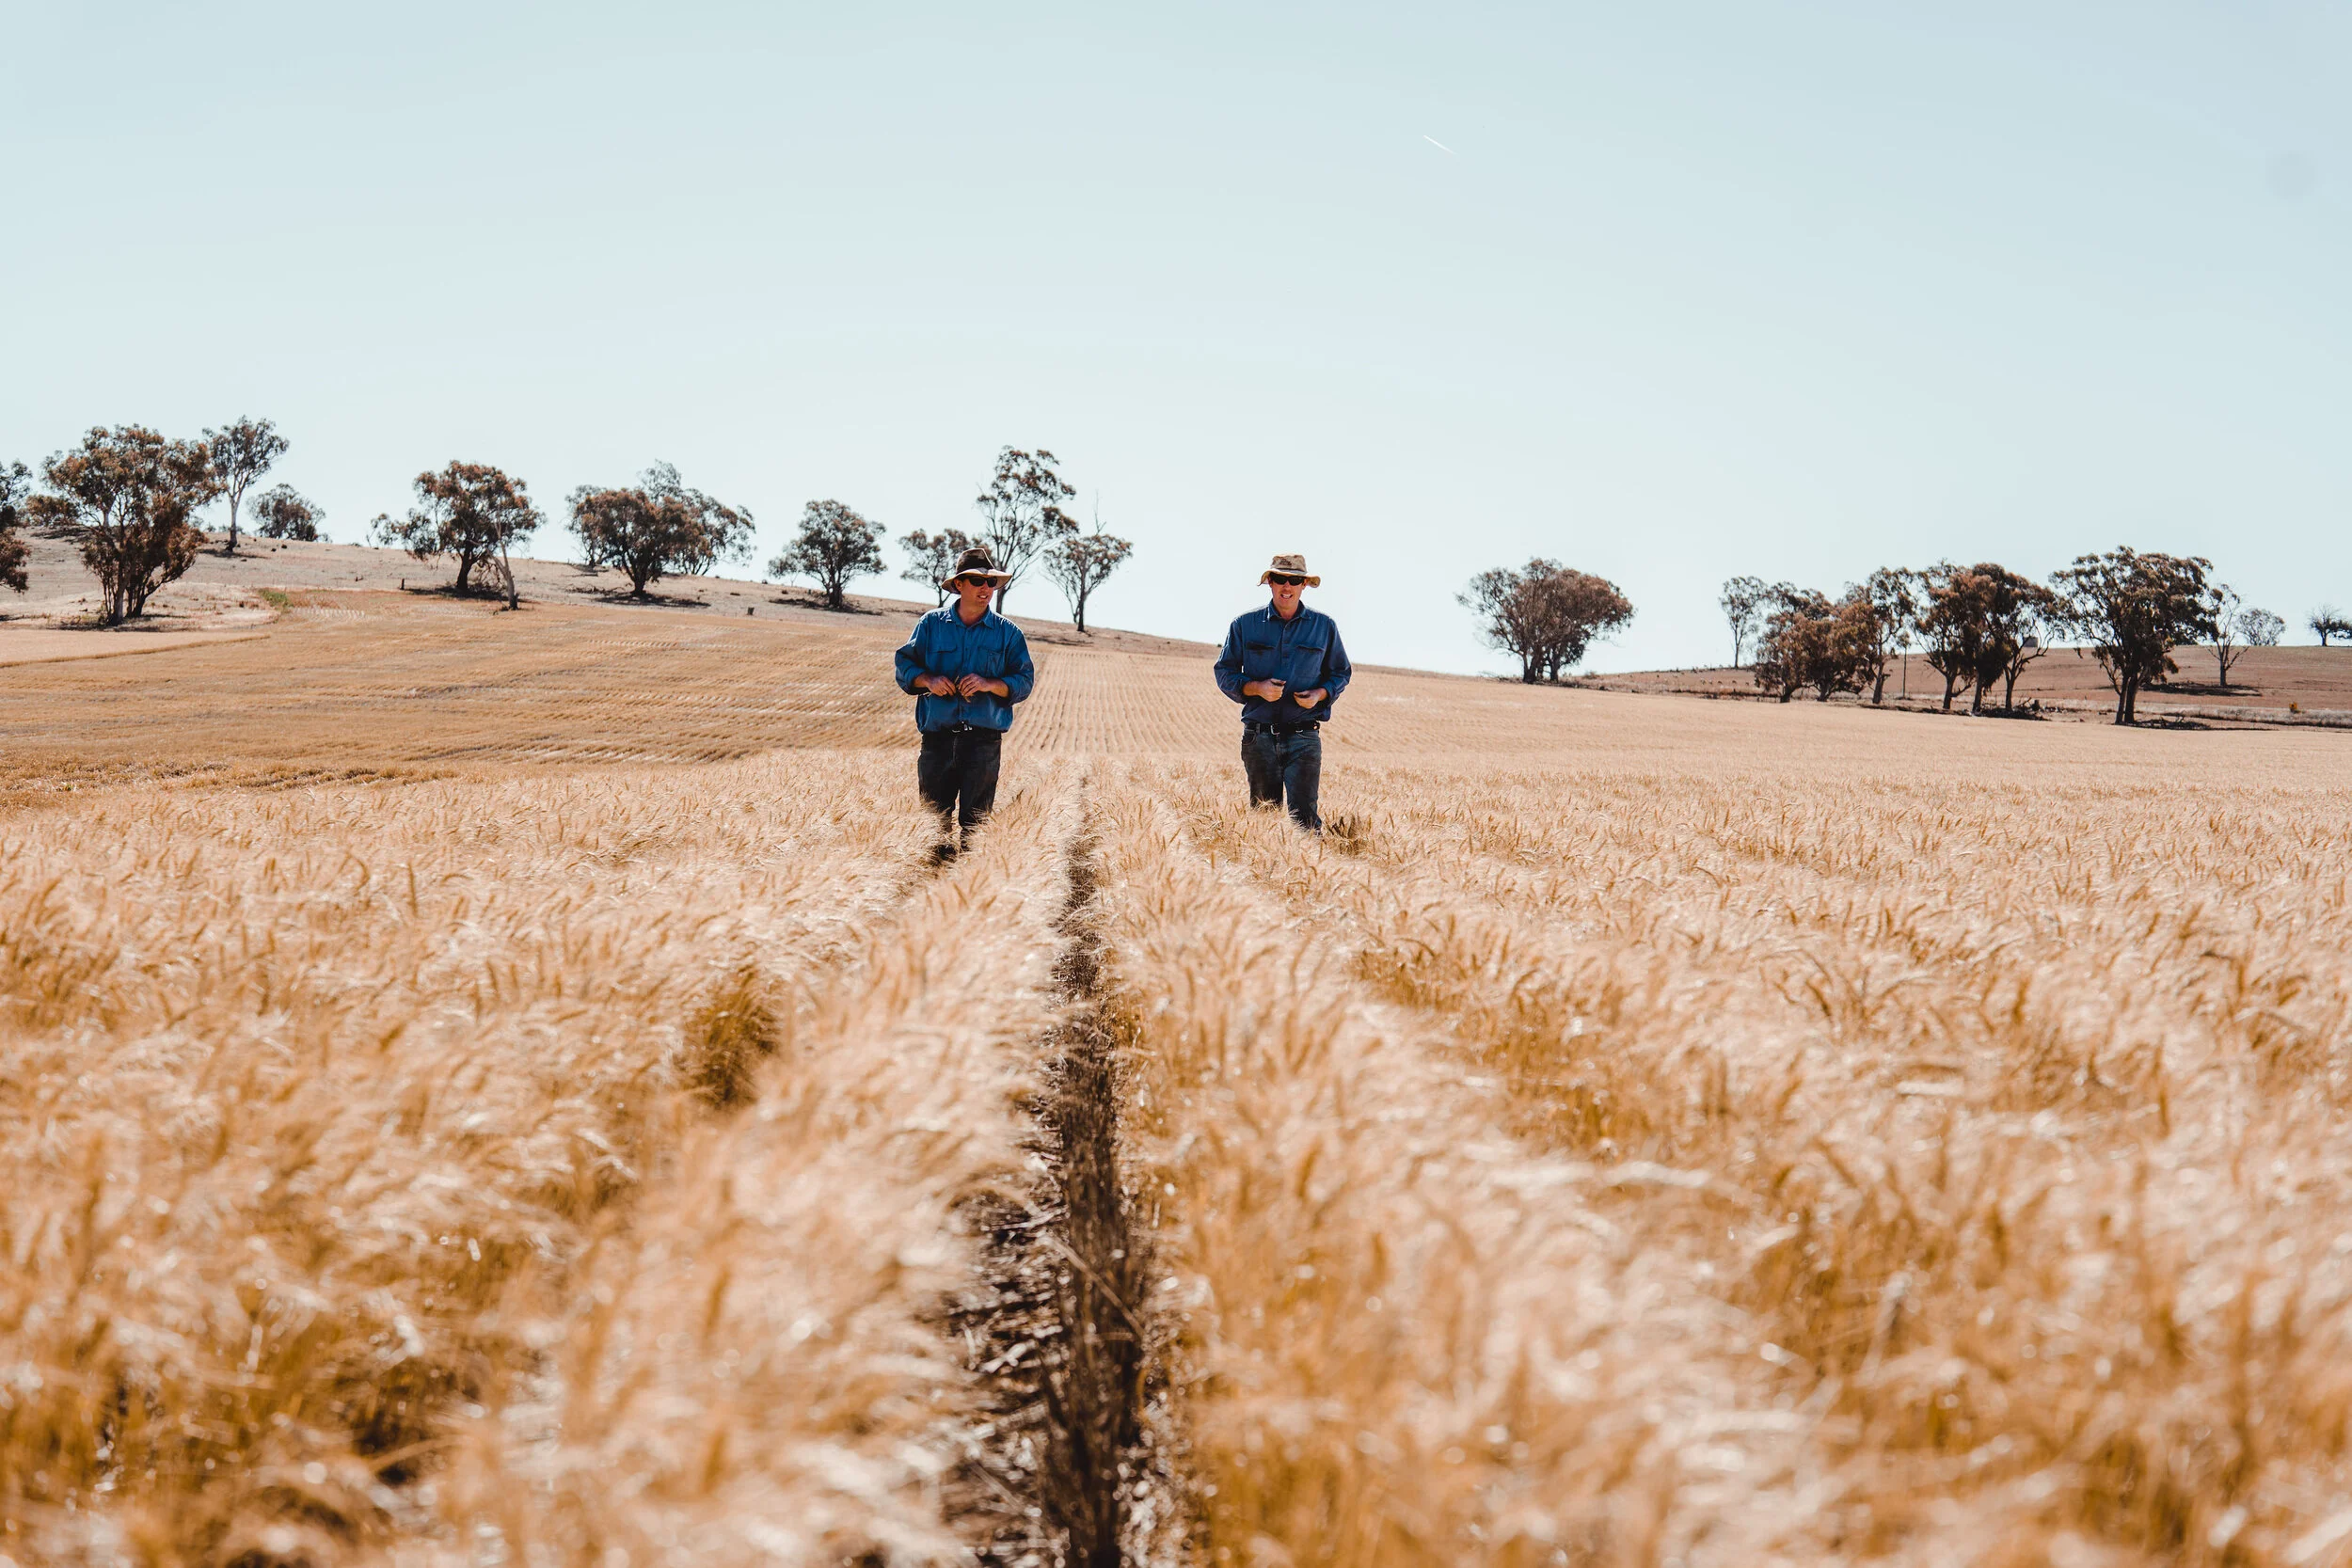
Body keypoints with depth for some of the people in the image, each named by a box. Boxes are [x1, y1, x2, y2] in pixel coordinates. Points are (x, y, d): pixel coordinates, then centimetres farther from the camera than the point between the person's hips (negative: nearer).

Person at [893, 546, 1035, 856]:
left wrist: (989, 684, -15)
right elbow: (905, 664, 11)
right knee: (933, 814, 3)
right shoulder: (932, 624, 9)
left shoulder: (1007, 633, 7)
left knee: (976, 819, 1)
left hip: (984, 739, -1)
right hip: (938, 735, 1)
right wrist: (928, 680, -10)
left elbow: (1024, 680, 3)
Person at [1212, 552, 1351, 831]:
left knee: (1304, 815, -12)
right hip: (1259, 737, 1)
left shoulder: (1324, 626, 8)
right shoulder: (1244, 625, 6)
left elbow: (1340, 673, 15)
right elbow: (1225, 673, 8)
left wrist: (1320, 694, -6)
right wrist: (1256, 688, -11)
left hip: (1304, 738, -1)